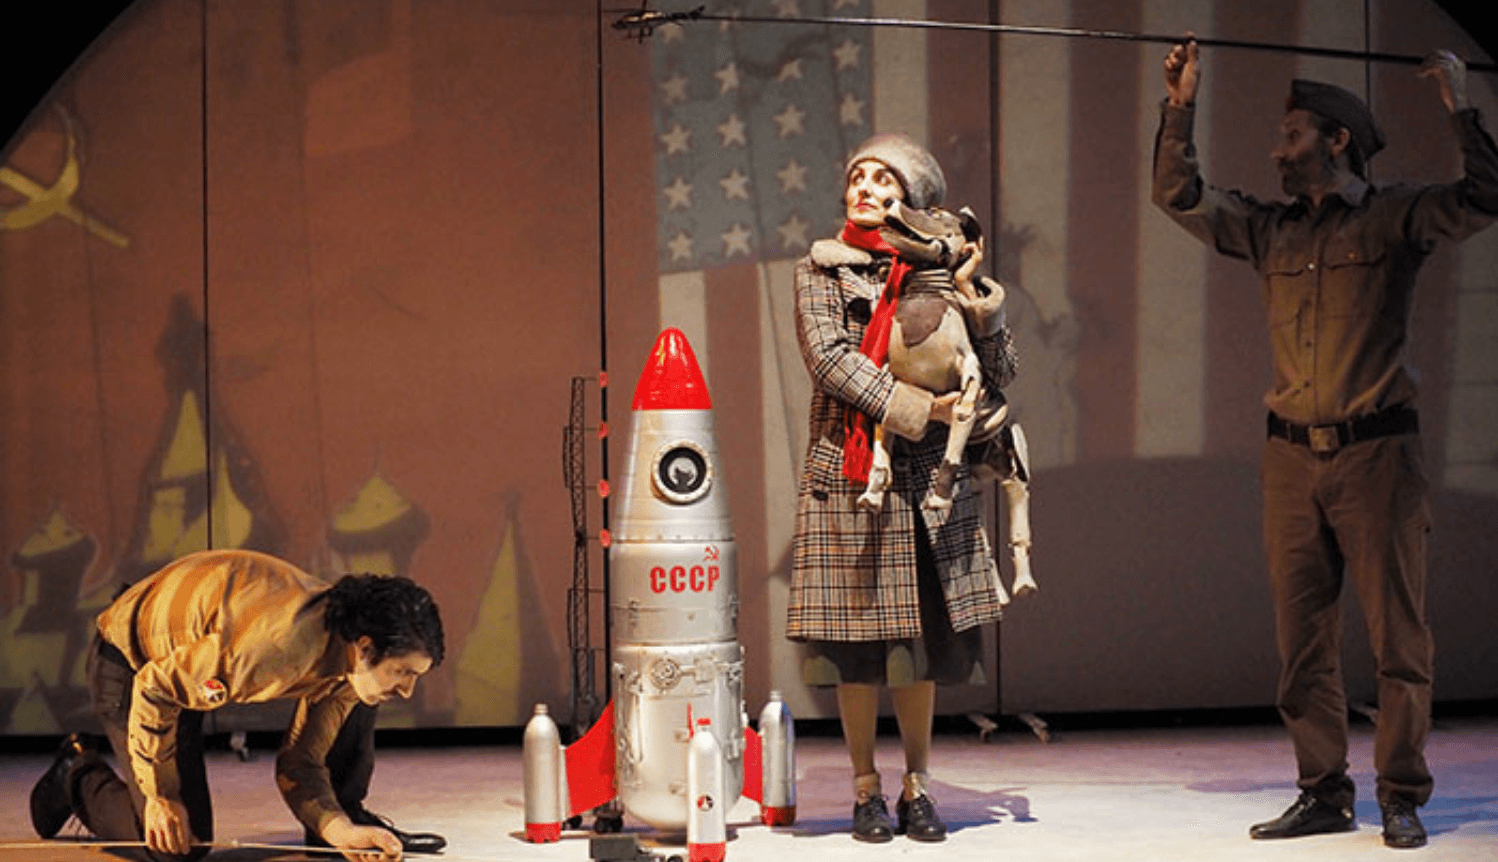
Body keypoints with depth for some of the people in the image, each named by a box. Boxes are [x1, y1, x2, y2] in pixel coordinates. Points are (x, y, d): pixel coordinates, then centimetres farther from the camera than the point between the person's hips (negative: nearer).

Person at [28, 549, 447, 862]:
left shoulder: (352, 660, -14)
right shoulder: (277, 647, -42)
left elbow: (301, 764, -6)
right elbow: (153, 688, -31)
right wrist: (160, 795, -19)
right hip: (134, 662, -7)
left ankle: (349, 814, 5)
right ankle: (79, 776, 15)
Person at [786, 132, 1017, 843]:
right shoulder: (820, 271, 5)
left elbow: (999, 371, 6)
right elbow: (830, 359, -10)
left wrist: (972, 297, -10)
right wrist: (917, 408, -17)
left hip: (927, 480, 2)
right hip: (849, 476, -2)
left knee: (923, 637, 4)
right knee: (854, 637, -1)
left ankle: (917, 785, 17)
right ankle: (866, 789, 12)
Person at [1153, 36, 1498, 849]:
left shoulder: (1394, 217, 1)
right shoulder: (1269, 231, 14)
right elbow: (1179, 196, 16)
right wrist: (1180, 107, 9)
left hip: (1376, 453, -5)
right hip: (1292, 456, 5)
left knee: (1397, 632, -2)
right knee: (1302, 637, 5)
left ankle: (1402, 798, 5)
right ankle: (1323, 794, 12)